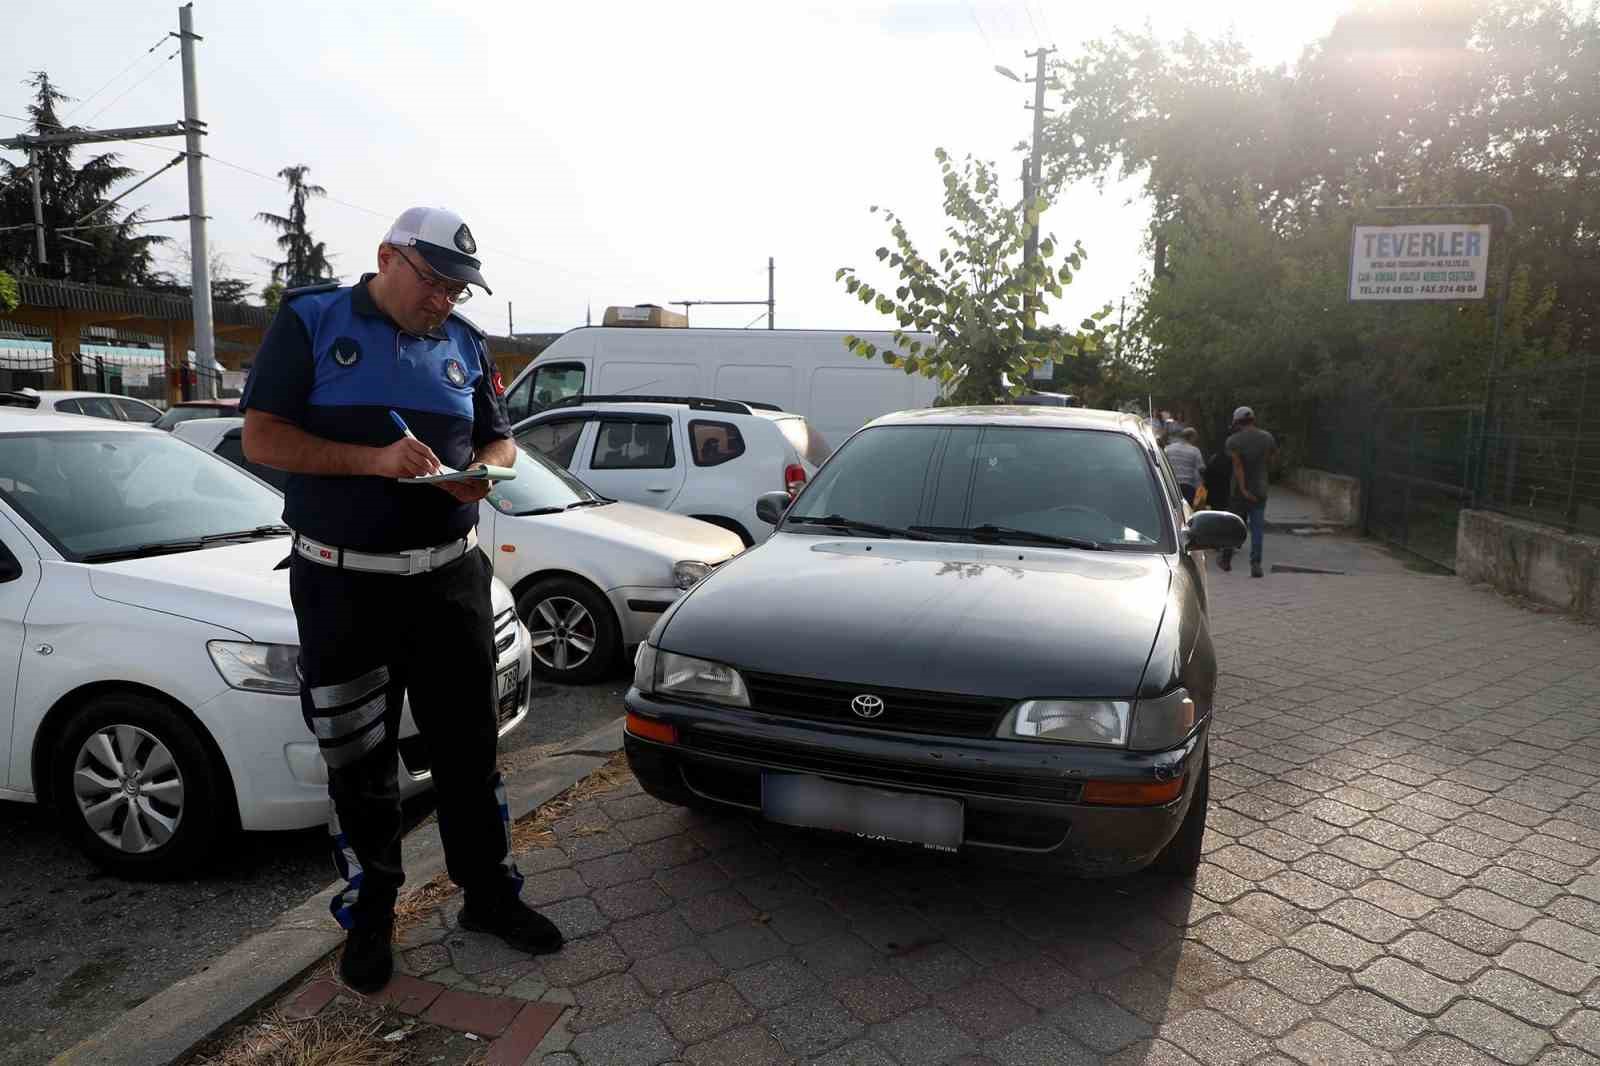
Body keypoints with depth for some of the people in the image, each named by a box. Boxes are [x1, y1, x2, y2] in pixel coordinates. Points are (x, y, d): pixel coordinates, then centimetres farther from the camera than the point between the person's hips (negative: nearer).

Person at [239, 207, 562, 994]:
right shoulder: (311, 322, 0)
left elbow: (498, 438, 16)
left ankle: (489, 892, 25)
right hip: (343, 582, -2)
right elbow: (262, 437, -7)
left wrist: (487, 471, -8)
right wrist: (374, 461, -21)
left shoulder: (464, 344, 10)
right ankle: (369, 912, 27)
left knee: (468, 744, 9)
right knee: (357, 759, 9)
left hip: (450, 575, 3)